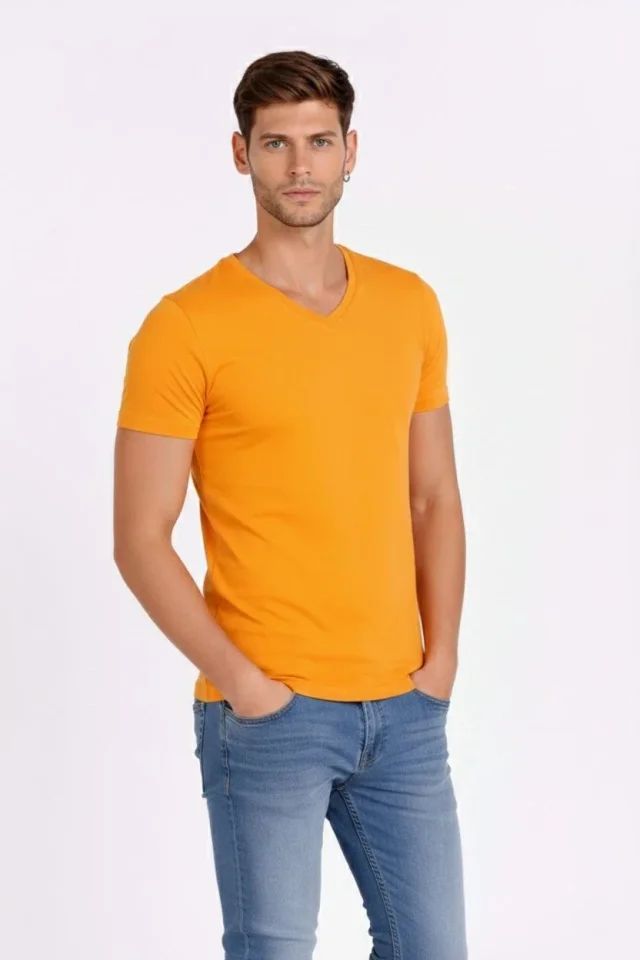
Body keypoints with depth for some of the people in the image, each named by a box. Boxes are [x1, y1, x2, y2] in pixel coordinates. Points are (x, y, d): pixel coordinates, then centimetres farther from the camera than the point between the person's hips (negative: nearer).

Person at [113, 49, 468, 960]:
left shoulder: (410, 304, 7)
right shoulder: (185, 326, -8)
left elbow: (434, 498, 12)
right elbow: (141, 540, -8)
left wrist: (440, 658, 3)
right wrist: (240, 681, -13)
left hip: (403, 708, 5)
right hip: (268, 713, -4)